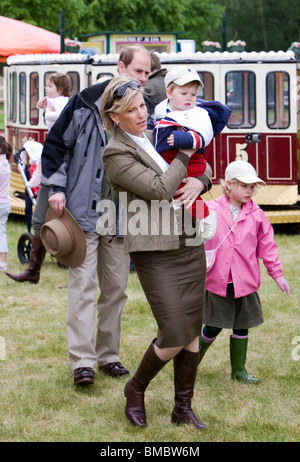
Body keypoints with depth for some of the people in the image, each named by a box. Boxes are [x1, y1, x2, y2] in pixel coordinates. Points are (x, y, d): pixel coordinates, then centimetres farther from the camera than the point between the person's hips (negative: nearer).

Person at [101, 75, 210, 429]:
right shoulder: (116, 154, -10)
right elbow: (160, 189, -18)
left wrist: (198, 181, 0)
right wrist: (184, 156, -6)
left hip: (190, 246, 7)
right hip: (156, 255, -7)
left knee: (192, 333, 8)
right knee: (174, 337, -10)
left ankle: (183, 409, 21)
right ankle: (136, 389, 17)